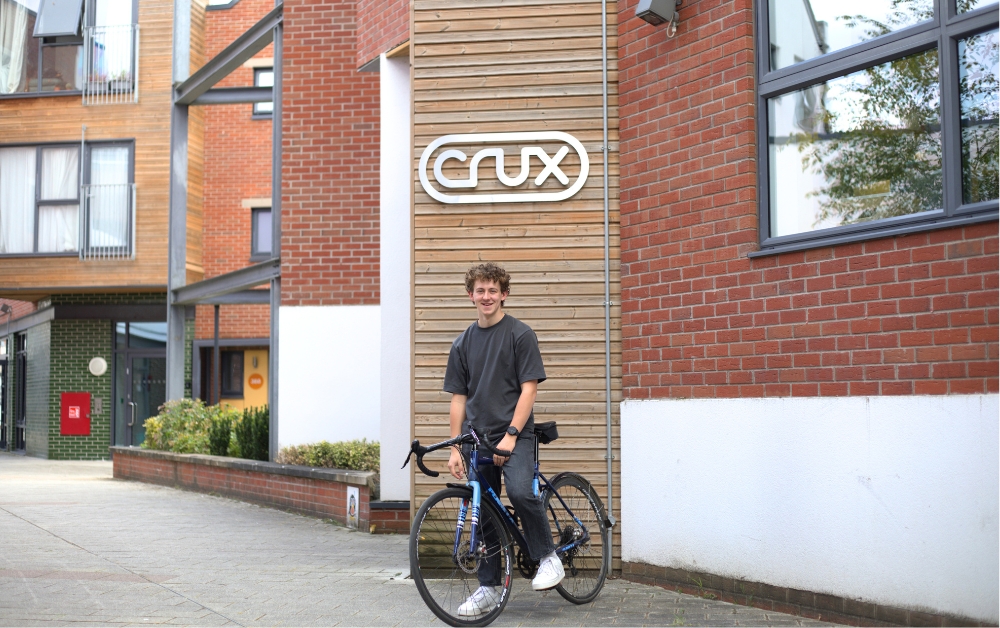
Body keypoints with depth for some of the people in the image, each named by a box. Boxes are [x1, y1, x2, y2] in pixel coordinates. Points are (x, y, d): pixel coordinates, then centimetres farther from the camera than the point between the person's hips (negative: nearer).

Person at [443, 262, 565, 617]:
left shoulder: (520, 335, -2)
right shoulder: (463, 344, 12)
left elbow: (529, 388, -8)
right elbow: (458, 398, 12)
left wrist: (510, 435, -16)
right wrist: (455, 448, 6)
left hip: (514, 434, -5)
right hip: (478, 438, 5)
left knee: (520, 491, -28)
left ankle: (548, 557, -7)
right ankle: (488, 589, 16)